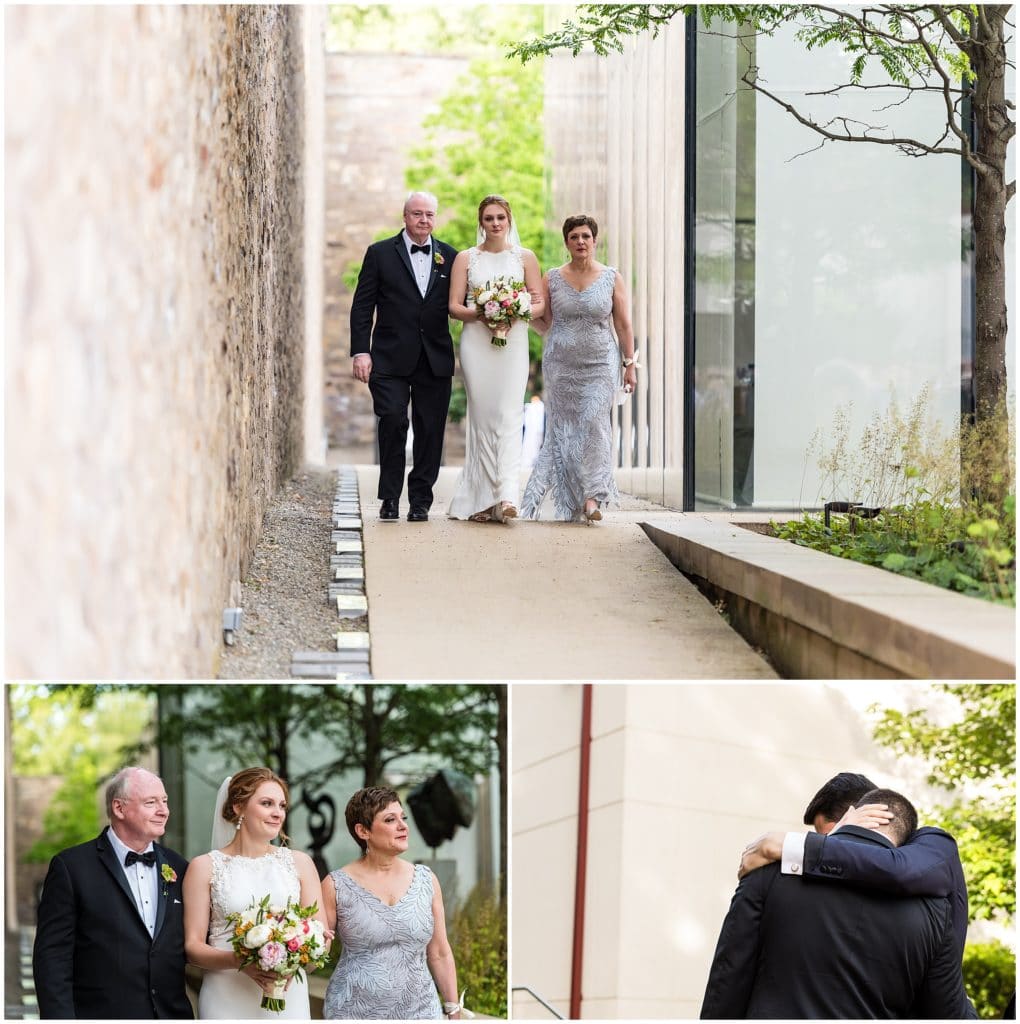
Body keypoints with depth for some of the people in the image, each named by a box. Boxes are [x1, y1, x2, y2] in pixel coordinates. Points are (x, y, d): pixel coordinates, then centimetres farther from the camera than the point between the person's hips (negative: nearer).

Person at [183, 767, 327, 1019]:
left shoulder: (299, 863, 6)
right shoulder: (206, 867, 1)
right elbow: (193, 946, -1)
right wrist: (238, 961, -19)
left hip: (289, 998, 2)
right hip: (227, 1001, -2)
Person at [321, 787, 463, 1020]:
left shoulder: (426, 880, 3)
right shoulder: (336, 886, -5)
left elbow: (440, 954, 8)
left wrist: (453, 1012, 6)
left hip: (419, 1010, 3)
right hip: (353, 1012, -3)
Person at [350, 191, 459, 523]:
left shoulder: (450, 257, 11)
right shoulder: (381, 254, 4)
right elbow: (362, 306, 2)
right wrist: (360, 352, -6)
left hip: (435, 360, 2)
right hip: (391, 358, -2)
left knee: (430, 431, 3)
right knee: (392, 421, -14)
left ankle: (420, 501, 12)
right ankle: (390, 498, -2)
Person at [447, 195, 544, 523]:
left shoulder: (525, 258, 9)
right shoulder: (466, 258, 9)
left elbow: (539, 303, 7)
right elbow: (454, 306, 5)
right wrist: (479, 313, -14)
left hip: (513, 342, 0)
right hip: (476, 343, 0)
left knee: (509, 415, -13)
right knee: (482, 417, -2)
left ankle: (507, 496, -22)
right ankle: (482, 498, 1)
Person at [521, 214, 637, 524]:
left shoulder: (612, 278, 3)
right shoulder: (552, 279, 5)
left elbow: (623, 326, 5)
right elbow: (543, 324, 8)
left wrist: (630, 364, 2)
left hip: (601, 364, -1)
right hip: (561, 366, 2)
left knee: (593, 422, -15)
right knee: (563, 427, 0)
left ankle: (592, 497, -14)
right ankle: (572, 503, 7)